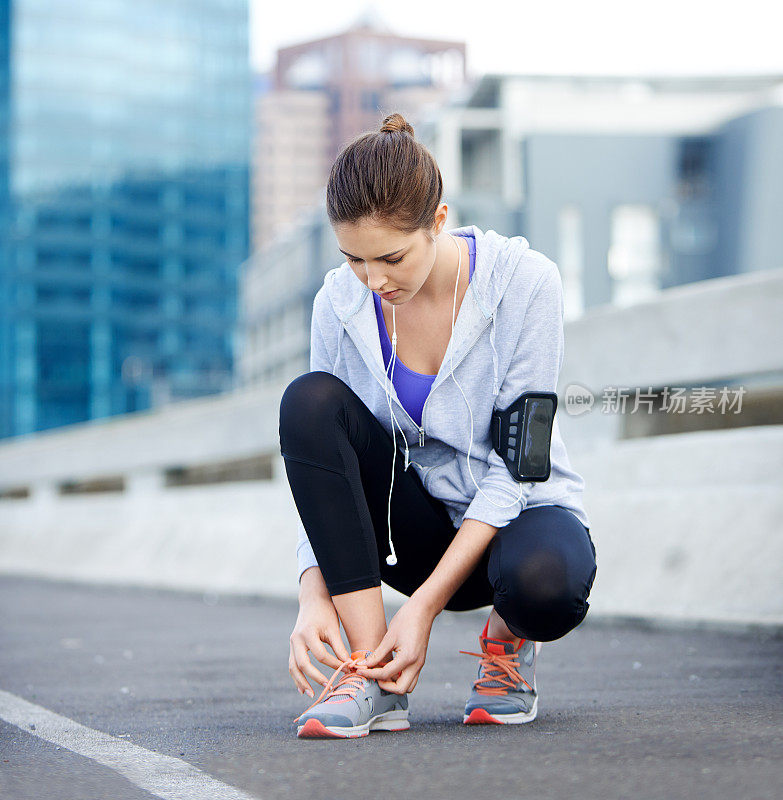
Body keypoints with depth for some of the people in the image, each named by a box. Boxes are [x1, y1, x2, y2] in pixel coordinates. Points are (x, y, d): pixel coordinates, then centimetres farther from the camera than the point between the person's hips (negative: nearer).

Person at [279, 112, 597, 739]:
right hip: (417, 532, 3)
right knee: (309, 399, -25)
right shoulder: (341, 304, -10)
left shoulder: (524, 280, -19)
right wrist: (314, 597, -25)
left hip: (520, 509, -3)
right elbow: (319, 453, -7)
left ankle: (509, 642, 2)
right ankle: (372, 676, -23)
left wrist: (425, 605, -26)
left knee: (543, 581, -40)